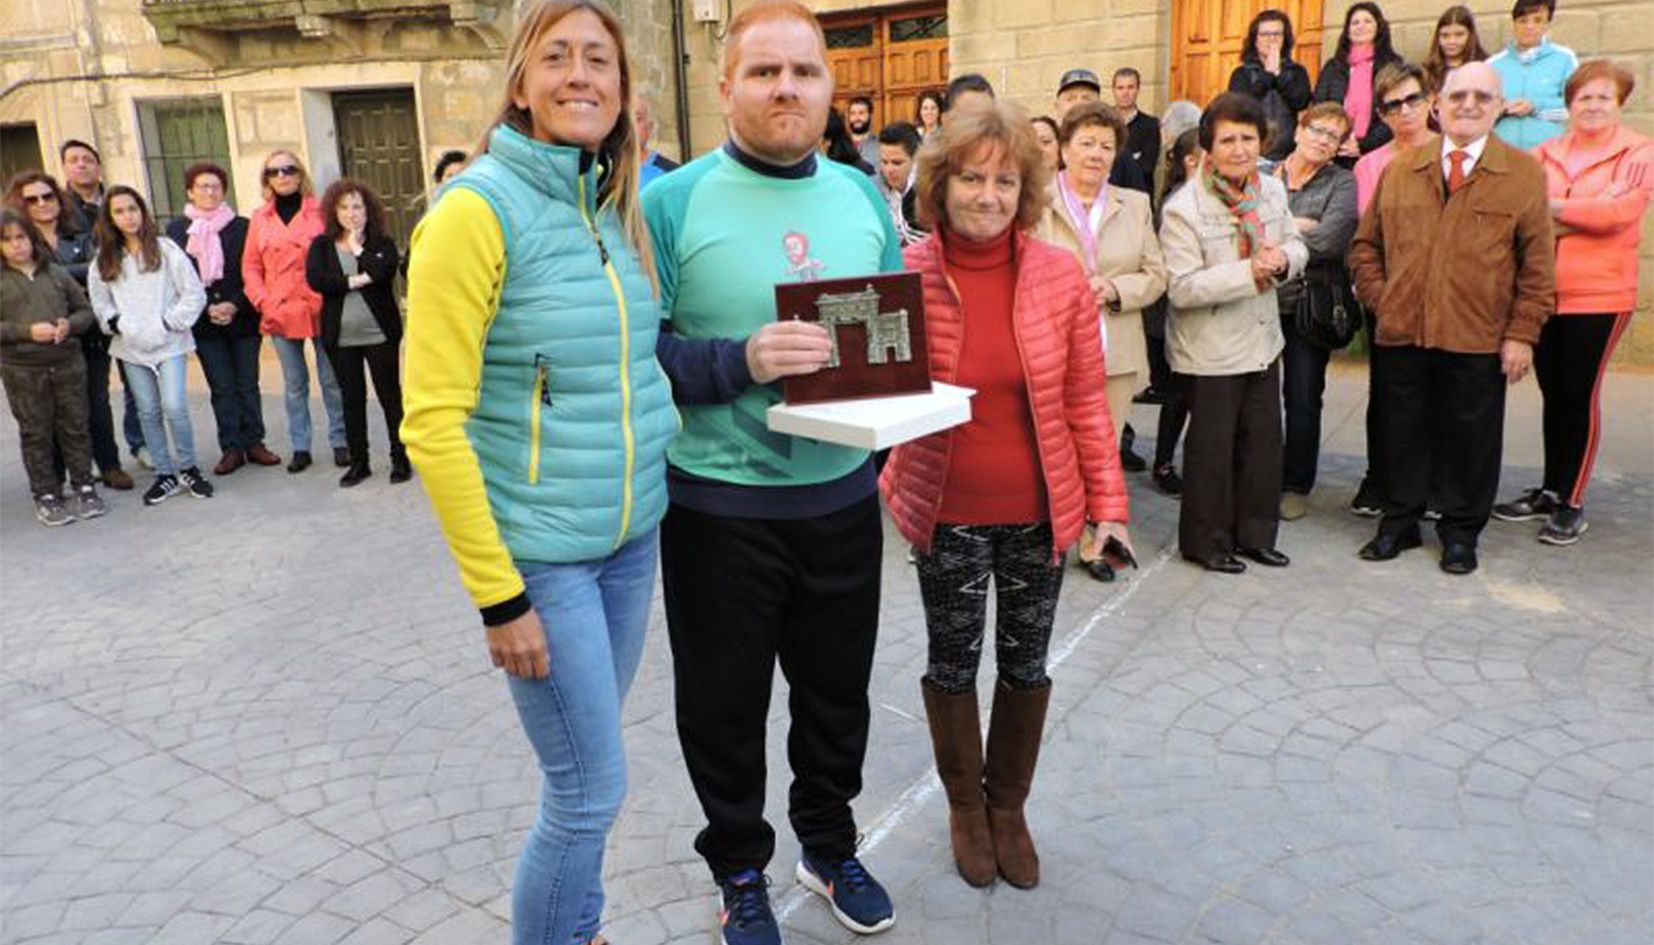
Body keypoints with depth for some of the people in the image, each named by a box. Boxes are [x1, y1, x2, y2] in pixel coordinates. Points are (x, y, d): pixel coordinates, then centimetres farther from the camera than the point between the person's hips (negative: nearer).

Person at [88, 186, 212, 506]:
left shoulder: (165, 249, -3)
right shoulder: (105, 258, 8)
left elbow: (194, 294, -4)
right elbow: (99, 301, 12)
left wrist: (168, 323, -8)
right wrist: (116, 323, -4)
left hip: (169, 344, -4)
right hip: (131, 347, 4)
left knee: (174, 407, -14)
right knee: (148, 412, 7)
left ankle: (188, 469, 5)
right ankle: (165, 474, 16)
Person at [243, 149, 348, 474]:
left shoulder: (319, 212, 0)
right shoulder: (260, 219, 9)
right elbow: (251, 266, 10)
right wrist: (262, 301, -3)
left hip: (319, 311, -3)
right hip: (280, 314, 3)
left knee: (332, 379, 4)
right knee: (294, 383, 10)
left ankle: (339, 441, 15)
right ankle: (300, 447, 17)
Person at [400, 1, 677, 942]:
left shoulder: (617, 206, 6)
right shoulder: (477, 210, -14)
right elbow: (433, 423, -16)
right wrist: (499, 597, -16)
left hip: (633, 536, 6)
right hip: (539, 550, -6)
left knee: (586, 774, 18)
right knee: (592, 788, 3)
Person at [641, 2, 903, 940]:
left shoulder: (862, 195, 6)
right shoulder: (674, 201, -9)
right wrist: (740, 362, -27)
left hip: (842, 494, 4)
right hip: (720, 505, -4)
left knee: (838, 690, 20)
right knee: (725, 705, 13)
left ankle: (830, 845, 45)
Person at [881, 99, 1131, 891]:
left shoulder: (1061, 274, -6)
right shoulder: (905, 274, -9)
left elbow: (1085, 402, -1)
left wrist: (1107, 500, -2)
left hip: (1039, 511, 2)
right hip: (947, 512, -1)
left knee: (1026, 664, 16)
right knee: (952, 664, 14)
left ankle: (1009, 806, 39)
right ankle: (965, 805, 39)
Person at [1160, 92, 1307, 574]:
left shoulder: (1272, 190, 2)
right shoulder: (1183, 209, -19)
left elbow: (1297, 245, 13)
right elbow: (1182, 288, -23)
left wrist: (1283, 258, -11)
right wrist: (1248, 272, -27)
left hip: (1263, 341, 7)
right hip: (1211, 350, -7)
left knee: (1263, 439, 15)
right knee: (1211, 447, 6)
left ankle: (1254, 533, 31)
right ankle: (1206, 541, 22)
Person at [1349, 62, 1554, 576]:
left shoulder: (1525, 174, 2)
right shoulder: (1400, 171, 9)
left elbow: (1538, 264, 0)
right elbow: (1365, 245, 14)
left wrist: (1522, 335, -5)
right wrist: (1382, 299, 2)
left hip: (1479, 341, -2)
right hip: (1401, 335, 2)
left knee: (1469, 437, 8)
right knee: (1403, 434, 11)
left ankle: (1460, 531, 24)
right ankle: (1399, 522, 26)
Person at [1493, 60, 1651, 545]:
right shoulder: (1547, 153, 10)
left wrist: (1553, 207, -8)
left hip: (1599, 293, -3)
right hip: (1543, 291, 4)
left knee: (1580, 393, -1)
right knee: (1553, 391, 11)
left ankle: (1571, 502, 9)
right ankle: (1550, 489, 23)